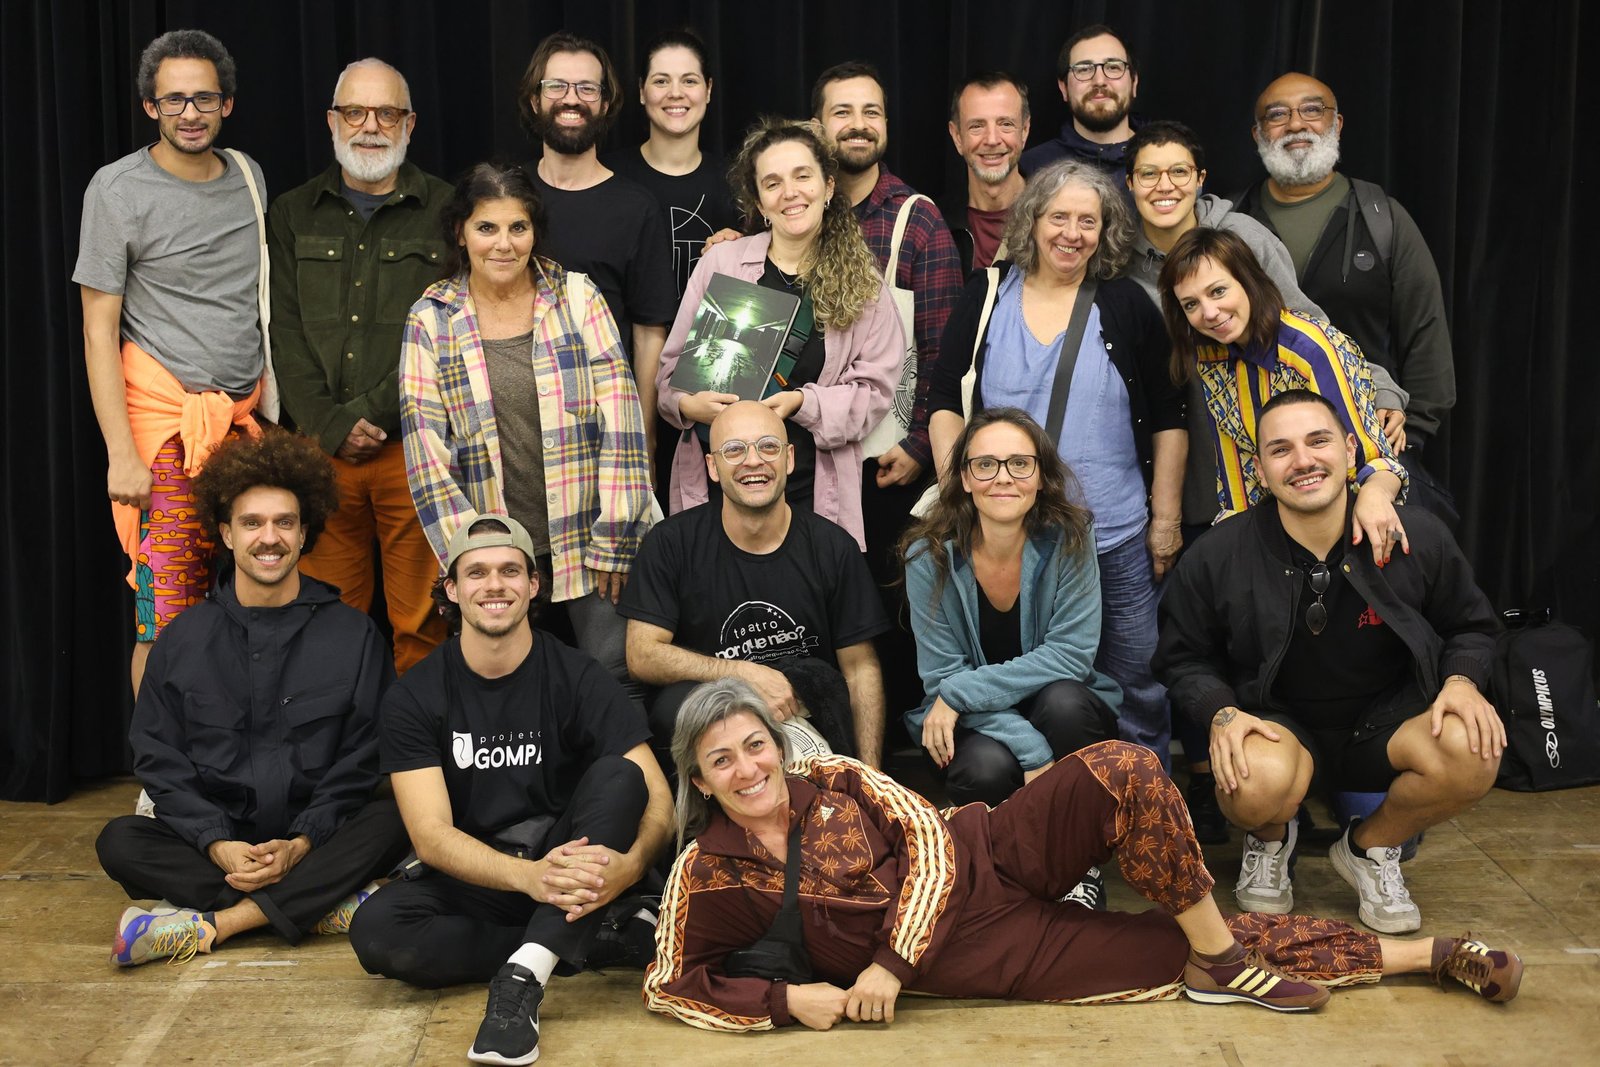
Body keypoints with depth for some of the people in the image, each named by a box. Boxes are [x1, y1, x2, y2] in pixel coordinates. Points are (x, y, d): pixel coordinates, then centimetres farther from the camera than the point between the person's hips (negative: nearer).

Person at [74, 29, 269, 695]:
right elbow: (99, 329, -5)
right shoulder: (119, 190, -3)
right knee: (166, 622, -6)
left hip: (250, 417, 5)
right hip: (169, 422, -4)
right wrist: (122, 454, -13)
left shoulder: (247, 175, 12)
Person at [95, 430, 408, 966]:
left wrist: (301, 844, -16)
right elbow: (159, 759, 2)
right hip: (214, 842, 1)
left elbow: (360, 760, -1)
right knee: (119, 841, -25)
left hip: (316, 838, -1)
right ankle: (327, 906, -30)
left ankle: (211, 924, -31)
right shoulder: (184, 639, 7)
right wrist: (217, 844, -14)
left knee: (391, 818, -30)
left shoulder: (354, 635, 3)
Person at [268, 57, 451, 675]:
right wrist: (331, 428, -7)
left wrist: (370, 416, -10)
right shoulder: (293, 216, 14)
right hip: (322, 448, 2)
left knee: (420, 623, -1)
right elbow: (287, 336, 6)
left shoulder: (445, 212, 6)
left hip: (418, 445, -2)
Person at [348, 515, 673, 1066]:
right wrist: (528, 876, -32)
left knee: (619, 774, -27)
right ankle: (597, 943, -18)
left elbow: (658, 797, -12)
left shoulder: (578, 678, -6)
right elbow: (431, 834, -13)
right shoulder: (414, 696, -4)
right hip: (473, 877, 0)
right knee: (376, 930, -29)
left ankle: (523, 975, -37)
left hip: (566, 861, 0)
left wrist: (629, 865, -37)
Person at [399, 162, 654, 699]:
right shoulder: (431, 321, 3)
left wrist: (613, 541, -7)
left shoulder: (579, 299, 2)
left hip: (585, 541, 0)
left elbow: (620, 419, -2)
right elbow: (427, 451, 0)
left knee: (617, 673, -4)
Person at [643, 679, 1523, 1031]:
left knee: (1119, 772, -26)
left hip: (994, 856, 2)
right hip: (973, 958, -2)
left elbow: (927, 840, -6)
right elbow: (671, 984, 0)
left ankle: (1220, 956, -12)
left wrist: (889, 962, -17)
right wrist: (786, 999, -16)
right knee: (1172, 955, -9)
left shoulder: (834, 780, 0)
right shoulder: (706, 876, -3)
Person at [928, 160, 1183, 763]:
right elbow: (945, 401, 5)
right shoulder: (985, 299, 3)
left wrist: (1166, 520, 1)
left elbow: (1167, 419, 4)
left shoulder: (1126, 306, 2)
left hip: (1116, 539, 0)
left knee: (1136, 688, 7)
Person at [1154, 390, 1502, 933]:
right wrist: (1222, 713, -17)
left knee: (1473, 751, -31)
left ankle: (1370, 848, 3)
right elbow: (1183, 657, 2)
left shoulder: (1418, 537, -8)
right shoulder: (1217, 557, -11)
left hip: (1383, 722, 2)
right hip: (1279, 725, -2)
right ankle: (1270, 841, 6)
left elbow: (1470, 626, 9)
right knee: (1256, 786, -38)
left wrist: (1462, 680, -12)